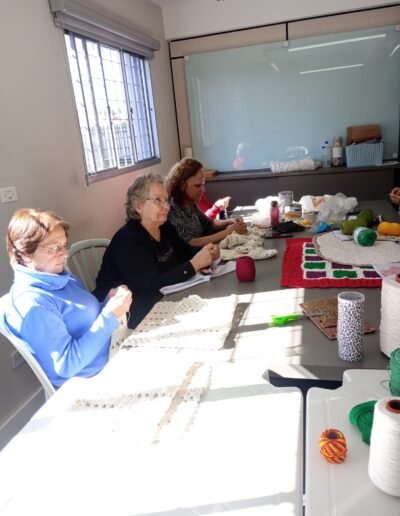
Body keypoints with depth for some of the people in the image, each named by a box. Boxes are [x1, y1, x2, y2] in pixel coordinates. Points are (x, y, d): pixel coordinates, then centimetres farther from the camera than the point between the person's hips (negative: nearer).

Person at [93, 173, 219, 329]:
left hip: (155, 304, 8)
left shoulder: (165, 228, 6)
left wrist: (207, 253, -13)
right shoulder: (127, 240, -22)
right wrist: (194, 265, -31)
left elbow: (186, 252, 9)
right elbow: (151, 286, -30)